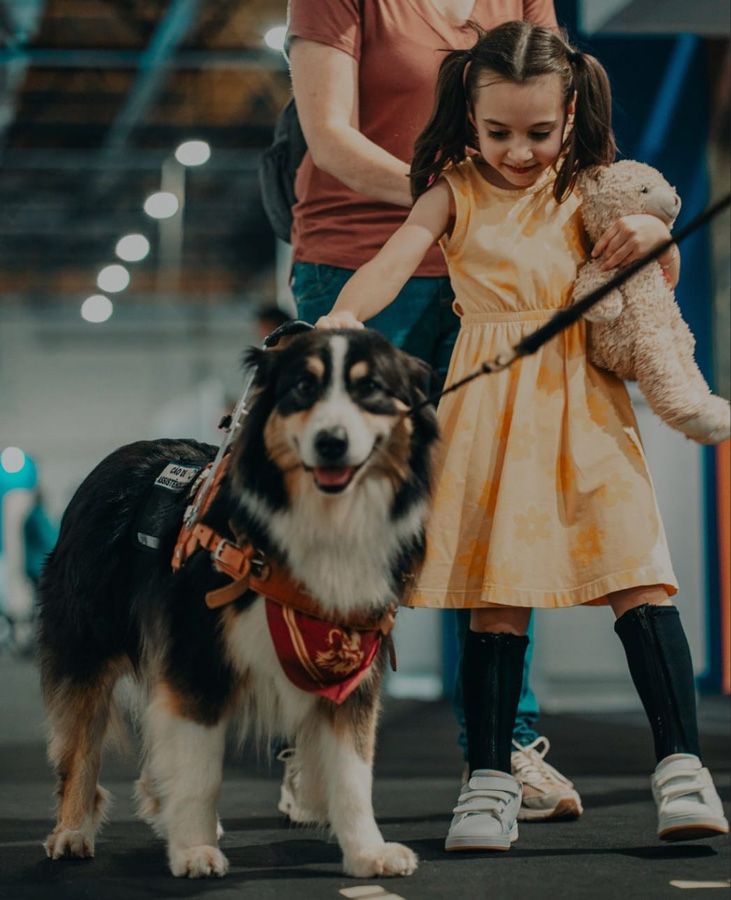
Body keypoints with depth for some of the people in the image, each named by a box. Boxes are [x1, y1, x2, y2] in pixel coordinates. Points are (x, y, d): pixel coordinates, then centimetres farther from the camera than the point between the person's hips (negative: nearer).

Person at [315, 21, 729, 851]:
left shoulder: (587, 189, 9)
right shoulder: (455, 192, 5)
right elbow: (395, 258, -12)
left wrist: (652, 233, -10)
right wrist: (344, 314, -33)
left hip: (582, 400, 1)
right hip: (490, 404, -1)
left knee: (636, 576, -9)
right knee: (496, 595, -1)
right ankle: (490, 778, 8)